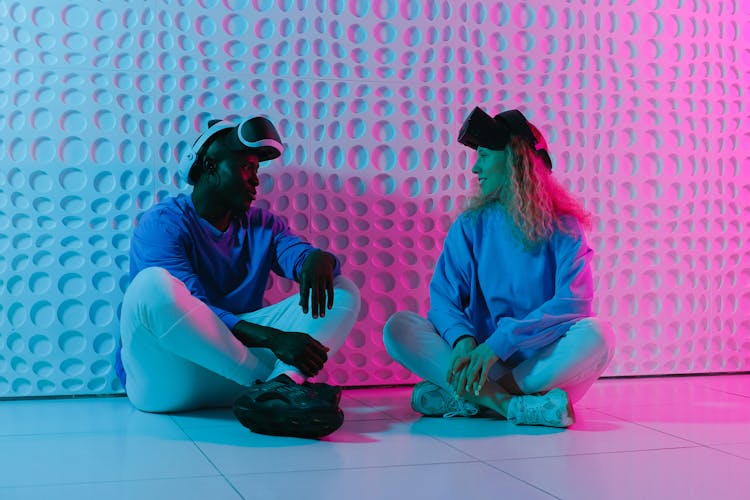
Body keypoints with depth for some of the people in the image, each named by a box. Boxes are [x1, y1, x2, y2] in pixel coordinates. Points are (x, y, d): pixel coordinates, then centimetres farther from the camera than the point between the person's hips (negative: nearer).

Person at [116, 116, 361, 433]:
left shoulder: (263, 226, 14)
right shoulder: (163, 224, -6)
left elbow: (303, 256, -4)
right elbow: (193, 310, -19)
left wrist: (319, 260, -30)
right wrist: (273, 339, -32)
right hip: (167, 379, -5)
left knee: (342, 291, -6)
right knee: (153, 284, -35)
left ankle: (282, 384, -37)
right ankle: (270, 383, -31)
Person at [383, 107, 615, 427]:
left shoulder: (563, 226, -2)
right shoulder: (470, 226, 6)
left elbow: (574, 302, -15)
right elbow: (443, 297, -2)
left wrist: (500, 343, -26)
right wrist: (462, 340, -25)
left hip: (542, 362, -2)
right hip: (483, 356, 2)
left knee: (596, 335, -32)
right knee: (398, 328, -19)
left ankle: (463, 397, -27)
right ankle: (517, 406, -32)